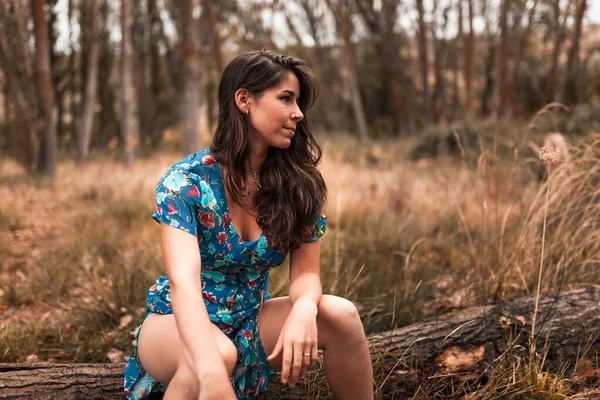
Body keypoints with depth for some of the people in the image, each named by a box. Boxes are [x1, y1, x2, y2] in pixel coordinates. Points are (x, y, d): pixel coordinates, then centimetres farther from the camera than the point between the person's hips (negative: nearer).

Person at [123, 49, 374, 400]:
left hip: (249, 323, 4)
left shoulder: (298, 182, -7)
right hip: (178, 324, -4)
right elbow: (183, 281, -33)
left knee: (340, 313, -22)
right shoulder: (186, 181, -20)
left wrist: (304, 310, -35)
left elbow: (305, 272, -9)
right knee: (216, 355, -38)